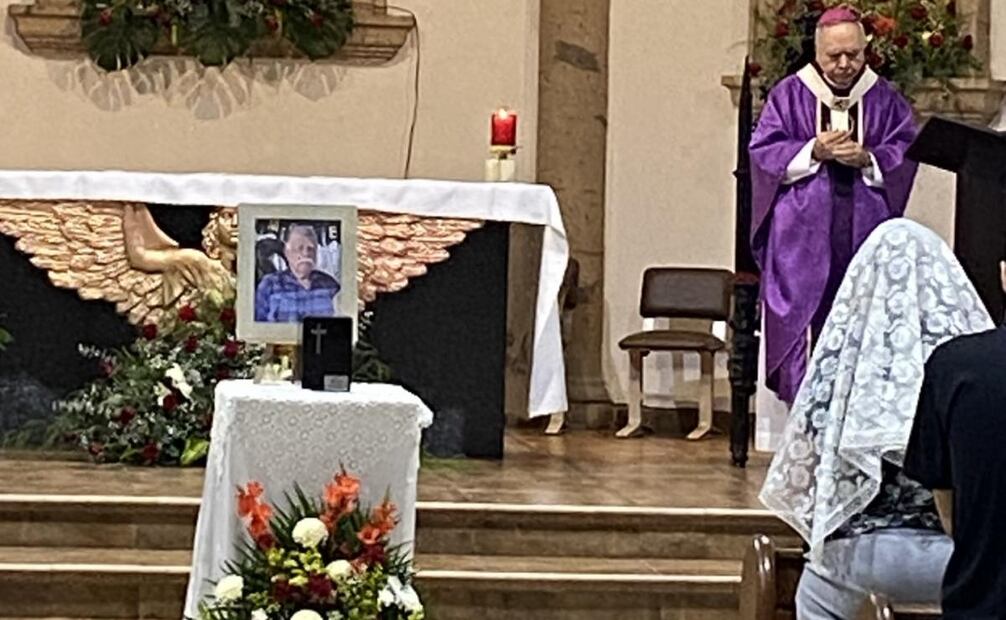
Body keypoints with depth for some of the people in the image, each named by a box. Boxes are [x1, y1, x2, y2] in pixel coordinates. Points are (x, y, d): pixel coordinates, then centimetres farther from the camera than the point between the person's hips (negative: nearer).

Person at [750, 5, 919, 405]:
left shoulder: (885, 100, 7)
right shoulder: (788, 96, 2)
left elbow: (905, 154, 4)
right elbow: (763, 152, -1)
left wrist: (867, 159, -14)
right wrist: (813, 151, -15)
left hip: (864, 233, 2)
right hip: (803, 234, -1)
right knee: (804, 318, -4)